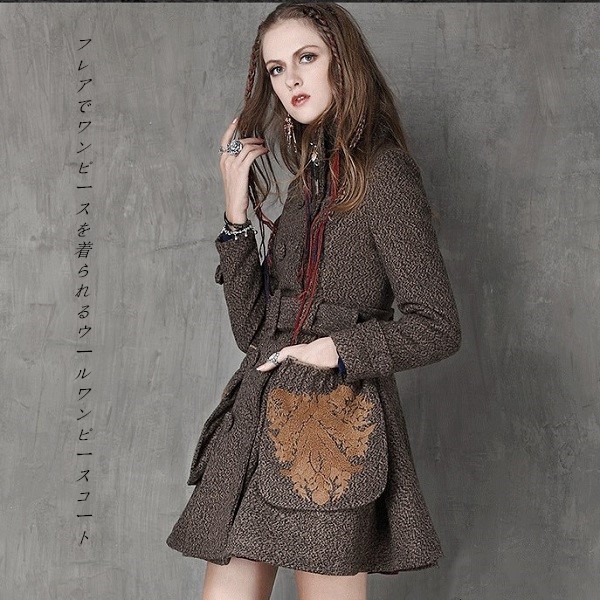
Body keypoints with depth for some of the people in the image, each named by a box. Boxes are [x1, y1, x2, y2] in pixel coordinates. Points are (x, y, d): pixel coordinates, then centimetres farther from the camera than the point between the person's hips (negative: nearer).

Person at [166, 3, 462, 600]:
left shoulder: (381, 172, -6)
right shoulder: (310, 175, 16)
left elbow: (437, 328, -9)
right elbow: (250, 330, 10)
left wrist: (334, 351, -11)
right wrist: (237, 210, 3)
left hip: (334, 423, -7)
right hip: (261, 415, 7)